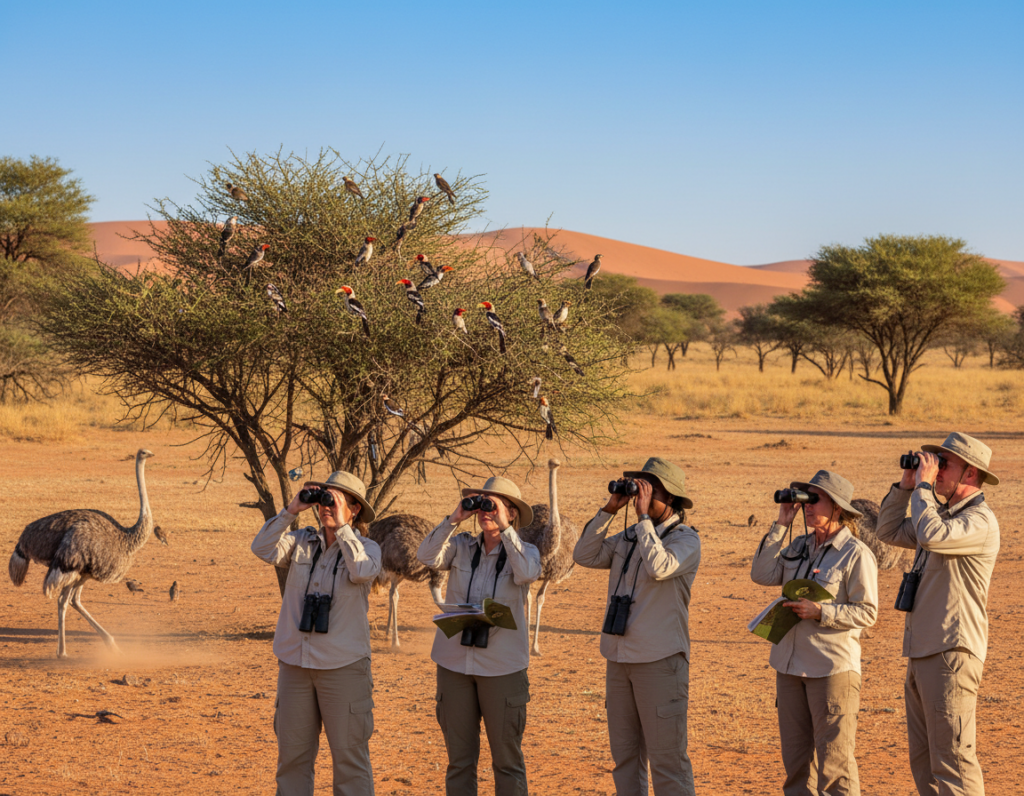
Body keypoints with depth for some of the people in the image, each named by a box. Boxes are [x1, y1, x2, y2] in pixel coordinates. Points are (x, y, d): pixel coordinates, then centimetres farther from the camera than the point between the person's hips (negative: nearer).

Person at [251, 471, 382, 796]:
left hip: (343, 665, -3)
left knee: (349, 754, 0)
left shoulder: (366, 548, 1)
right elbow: (263, 549, -9)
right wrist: (291, 511, -14)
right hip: (294, 662, 3)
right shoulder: (302, 542, 6)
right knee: (292, 753, 8)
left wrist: (341, 526, -17)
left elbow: (363, 571, -21)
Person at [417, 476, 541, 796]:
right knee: (459, 759, 8)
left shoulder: (525, 551, 1)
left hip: (502, 666, -2)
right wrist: (454, 519, -17)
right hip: (454, 661, 2)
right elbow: (426, 556, -12)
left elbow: (526, 574, -21)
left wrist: (504, 528, -21)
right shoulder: (461, 547, 5)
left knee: (507, 758, 3)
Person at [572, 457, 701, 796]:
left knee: (667, 758, -6)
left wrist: (644, 517, -16)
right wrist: (609, 510, -1)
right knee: (625, 755, 12)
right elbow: (585, 556, 5)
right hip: (619, 659, 7)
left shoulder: (686, 539, -6)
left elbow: (659, 567, -23)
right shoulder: (627, 538, 13)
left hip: (660, 661, -7)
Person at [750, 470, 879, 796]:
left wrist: (820, 612, -21)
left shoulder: (856, 554, -9)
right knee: (796, 758, 12)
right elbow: (762, 574, 1)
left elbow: (867, 612, -10)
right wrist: (780, 526, 0)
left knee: (834, 760, -6)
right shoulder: (799, 546, 11)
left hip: (833, 666, -7)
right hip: (791, 665, 7)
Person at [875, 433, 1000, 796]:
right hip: (922, 654, 10)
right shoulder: (943, 514, 17)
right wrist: (906, 484, 14)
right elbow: (889, 531, 26)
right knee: (924, 762, 12)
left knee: (953, 759, -11)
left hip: (952, 654, -10)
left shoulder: (980, 521, -13)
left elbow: (931, 536, -30)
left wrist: (924, 485, -17)